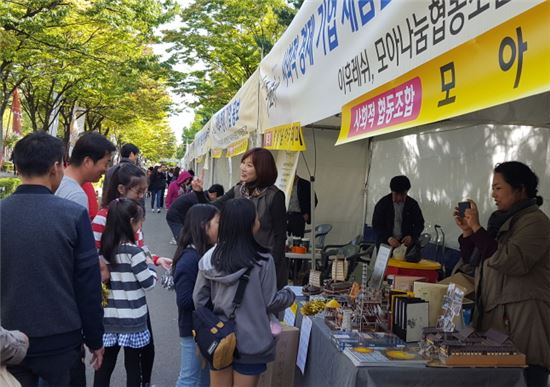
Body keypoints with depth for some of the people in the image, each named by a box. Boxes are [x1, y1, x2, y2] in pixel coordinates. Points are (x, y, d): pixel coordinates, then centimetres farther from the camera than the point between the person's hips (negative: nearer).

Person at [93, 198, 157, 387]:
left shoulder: (103, 249, 2)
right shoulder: (133, 251, -16)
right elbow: (148, 283, -12)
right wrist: (151, 267, 8)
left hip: (109, 318, 5)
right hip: (132, 320, -5)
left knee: (105, 365, 12)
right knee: (133, 366, 8)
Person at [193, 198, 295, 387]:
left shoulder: (209, 258, -6)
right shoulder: (262, 261, -19)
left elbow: (199, 299, 0)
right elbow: (270, 303, -10)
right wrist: (289, 295, 10)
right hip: (250, 343, -4)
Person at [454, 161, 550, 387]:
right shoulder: (501, 220, 14)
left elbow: (511, 262, -25)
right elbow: (472, 260, 18)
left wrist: (477, 228, -21)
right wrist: (467, 231, 3)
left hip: (522, 317, -8)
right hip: (492, 313, 8)